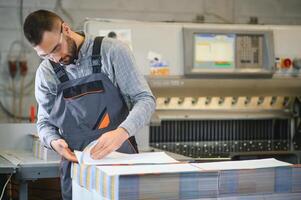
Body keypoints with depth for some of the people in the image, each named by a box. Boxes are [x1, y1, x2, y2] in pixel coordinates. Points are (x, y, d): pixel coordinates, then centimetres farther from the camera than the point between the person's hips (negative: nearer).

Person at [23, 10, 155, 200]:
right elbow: (45, 122, 12)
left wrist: (122, 133, -28)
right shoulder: (45, 73, 2)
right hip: (76, 165, 3)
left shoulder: (112, 51, -9)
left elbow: (145, 100, -10)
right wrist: (54, 141, -12)